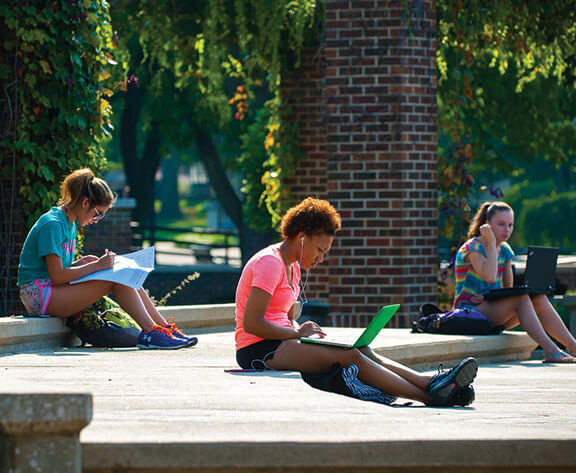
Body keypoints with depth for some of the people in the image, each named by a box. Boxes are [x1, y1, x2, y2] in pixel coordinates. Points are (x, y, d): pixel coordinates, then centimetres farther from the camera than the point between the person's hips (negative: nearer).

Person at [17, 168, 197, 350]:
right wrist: (96, 266, -17)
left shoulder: (70, 225, 17)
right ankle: (149, 332, -26)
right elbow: (56, 276, -21)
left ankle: (165, 327, -6)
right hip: (39, 294, -9)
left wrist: (80, 263, 0)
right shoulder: (52, 225, -15)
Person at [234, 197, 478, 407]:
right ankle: (429, 396, -29)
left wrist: (300, 329, 3)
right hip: (258, 349, -10)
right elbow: (251, 323, -20)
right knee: (351, 357, -23)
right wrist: (298, 333, -13)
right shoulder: (270, 263, -12)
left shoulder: (291, 266, 19)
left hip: (281, 341, 10)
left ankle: (429, 382, -22)